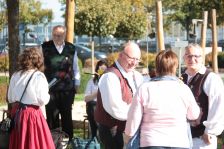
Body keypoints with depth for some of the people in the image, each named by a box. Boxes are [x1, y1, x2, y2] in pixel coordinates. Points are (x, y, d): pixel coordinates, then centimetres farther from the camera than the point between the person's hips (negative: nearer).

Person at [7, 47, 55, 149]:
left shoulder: (15, 75, 5)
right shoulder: (39, 76, -9)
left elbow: (10, 98, 11)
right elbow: (42, 100, -12)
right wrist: (48, 96, 7)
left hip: (16, 113, 5)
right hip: (32, 114, -5)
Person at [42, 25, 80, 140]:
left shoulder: (71, 49, 6)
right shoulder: (45, 48, -1)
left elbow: (75, 67, 14)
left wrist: (76, 83, 13)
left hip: (68, 88, 2)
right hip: (50, 88, -2)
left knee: (67, 115, 9)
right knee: (52, 116, 3)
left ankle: (68, 139, 17)